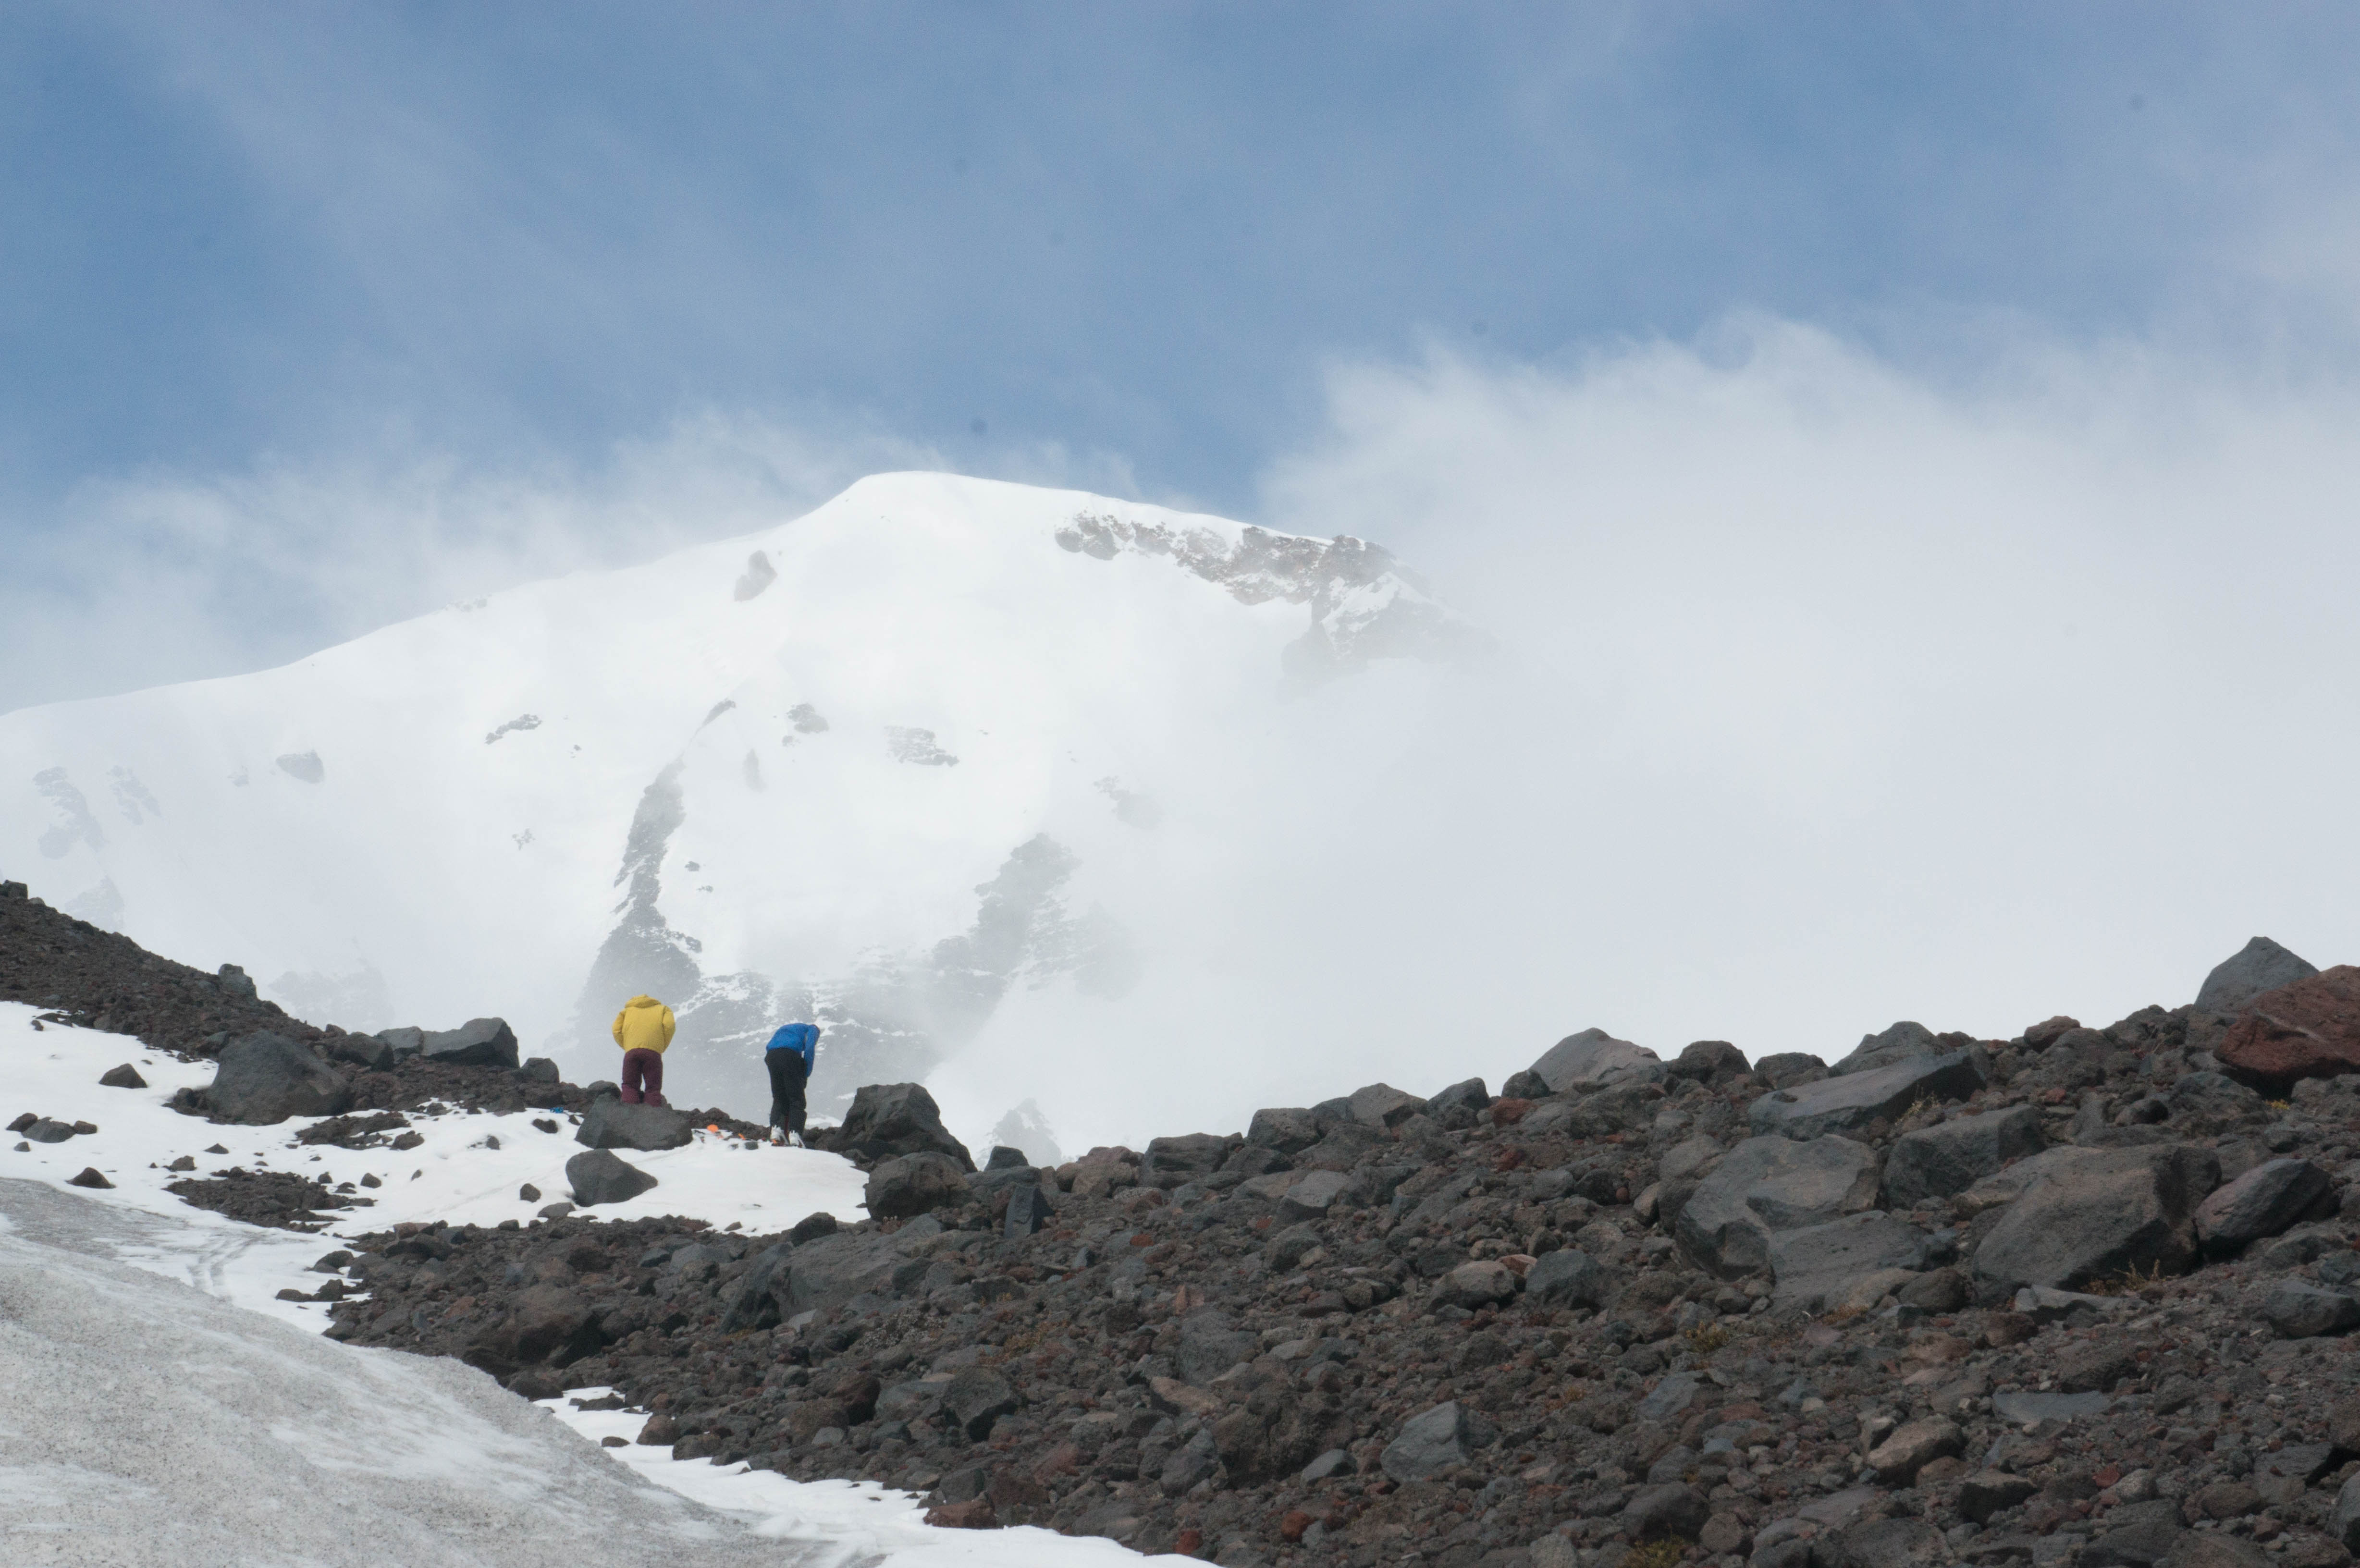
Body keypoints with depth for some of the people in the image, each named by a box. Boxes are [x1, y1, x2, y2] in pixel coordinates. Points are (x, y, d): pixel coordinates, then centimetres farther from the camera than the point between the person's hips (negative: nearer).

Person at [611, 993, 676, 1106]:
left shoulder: (628, 1010, 32)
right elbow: (669, 1025, 6)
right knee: (653, 1088, -1)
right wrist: (662, 1048, 13)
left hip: (631, 1051, 1)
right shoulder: (663, 1009, 27)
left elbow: (617, 1030, 15)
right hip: (653, 1052, -1)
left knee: (630, 1086, 2)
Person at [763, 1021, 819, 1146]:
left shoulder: (785, 1029, 40)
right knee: (797, 1099, -1)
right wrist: (806, 1074, 6)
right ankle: (795, 1132, -15)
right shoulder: (813, 1030, 23)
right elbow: (810, 1048, 2)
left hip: (771, 1056, 5)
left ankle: (776, 1128, -6)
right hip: (790, 1055, -5)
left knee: (779, 1098, 13)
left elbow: (768, 1047, 29)